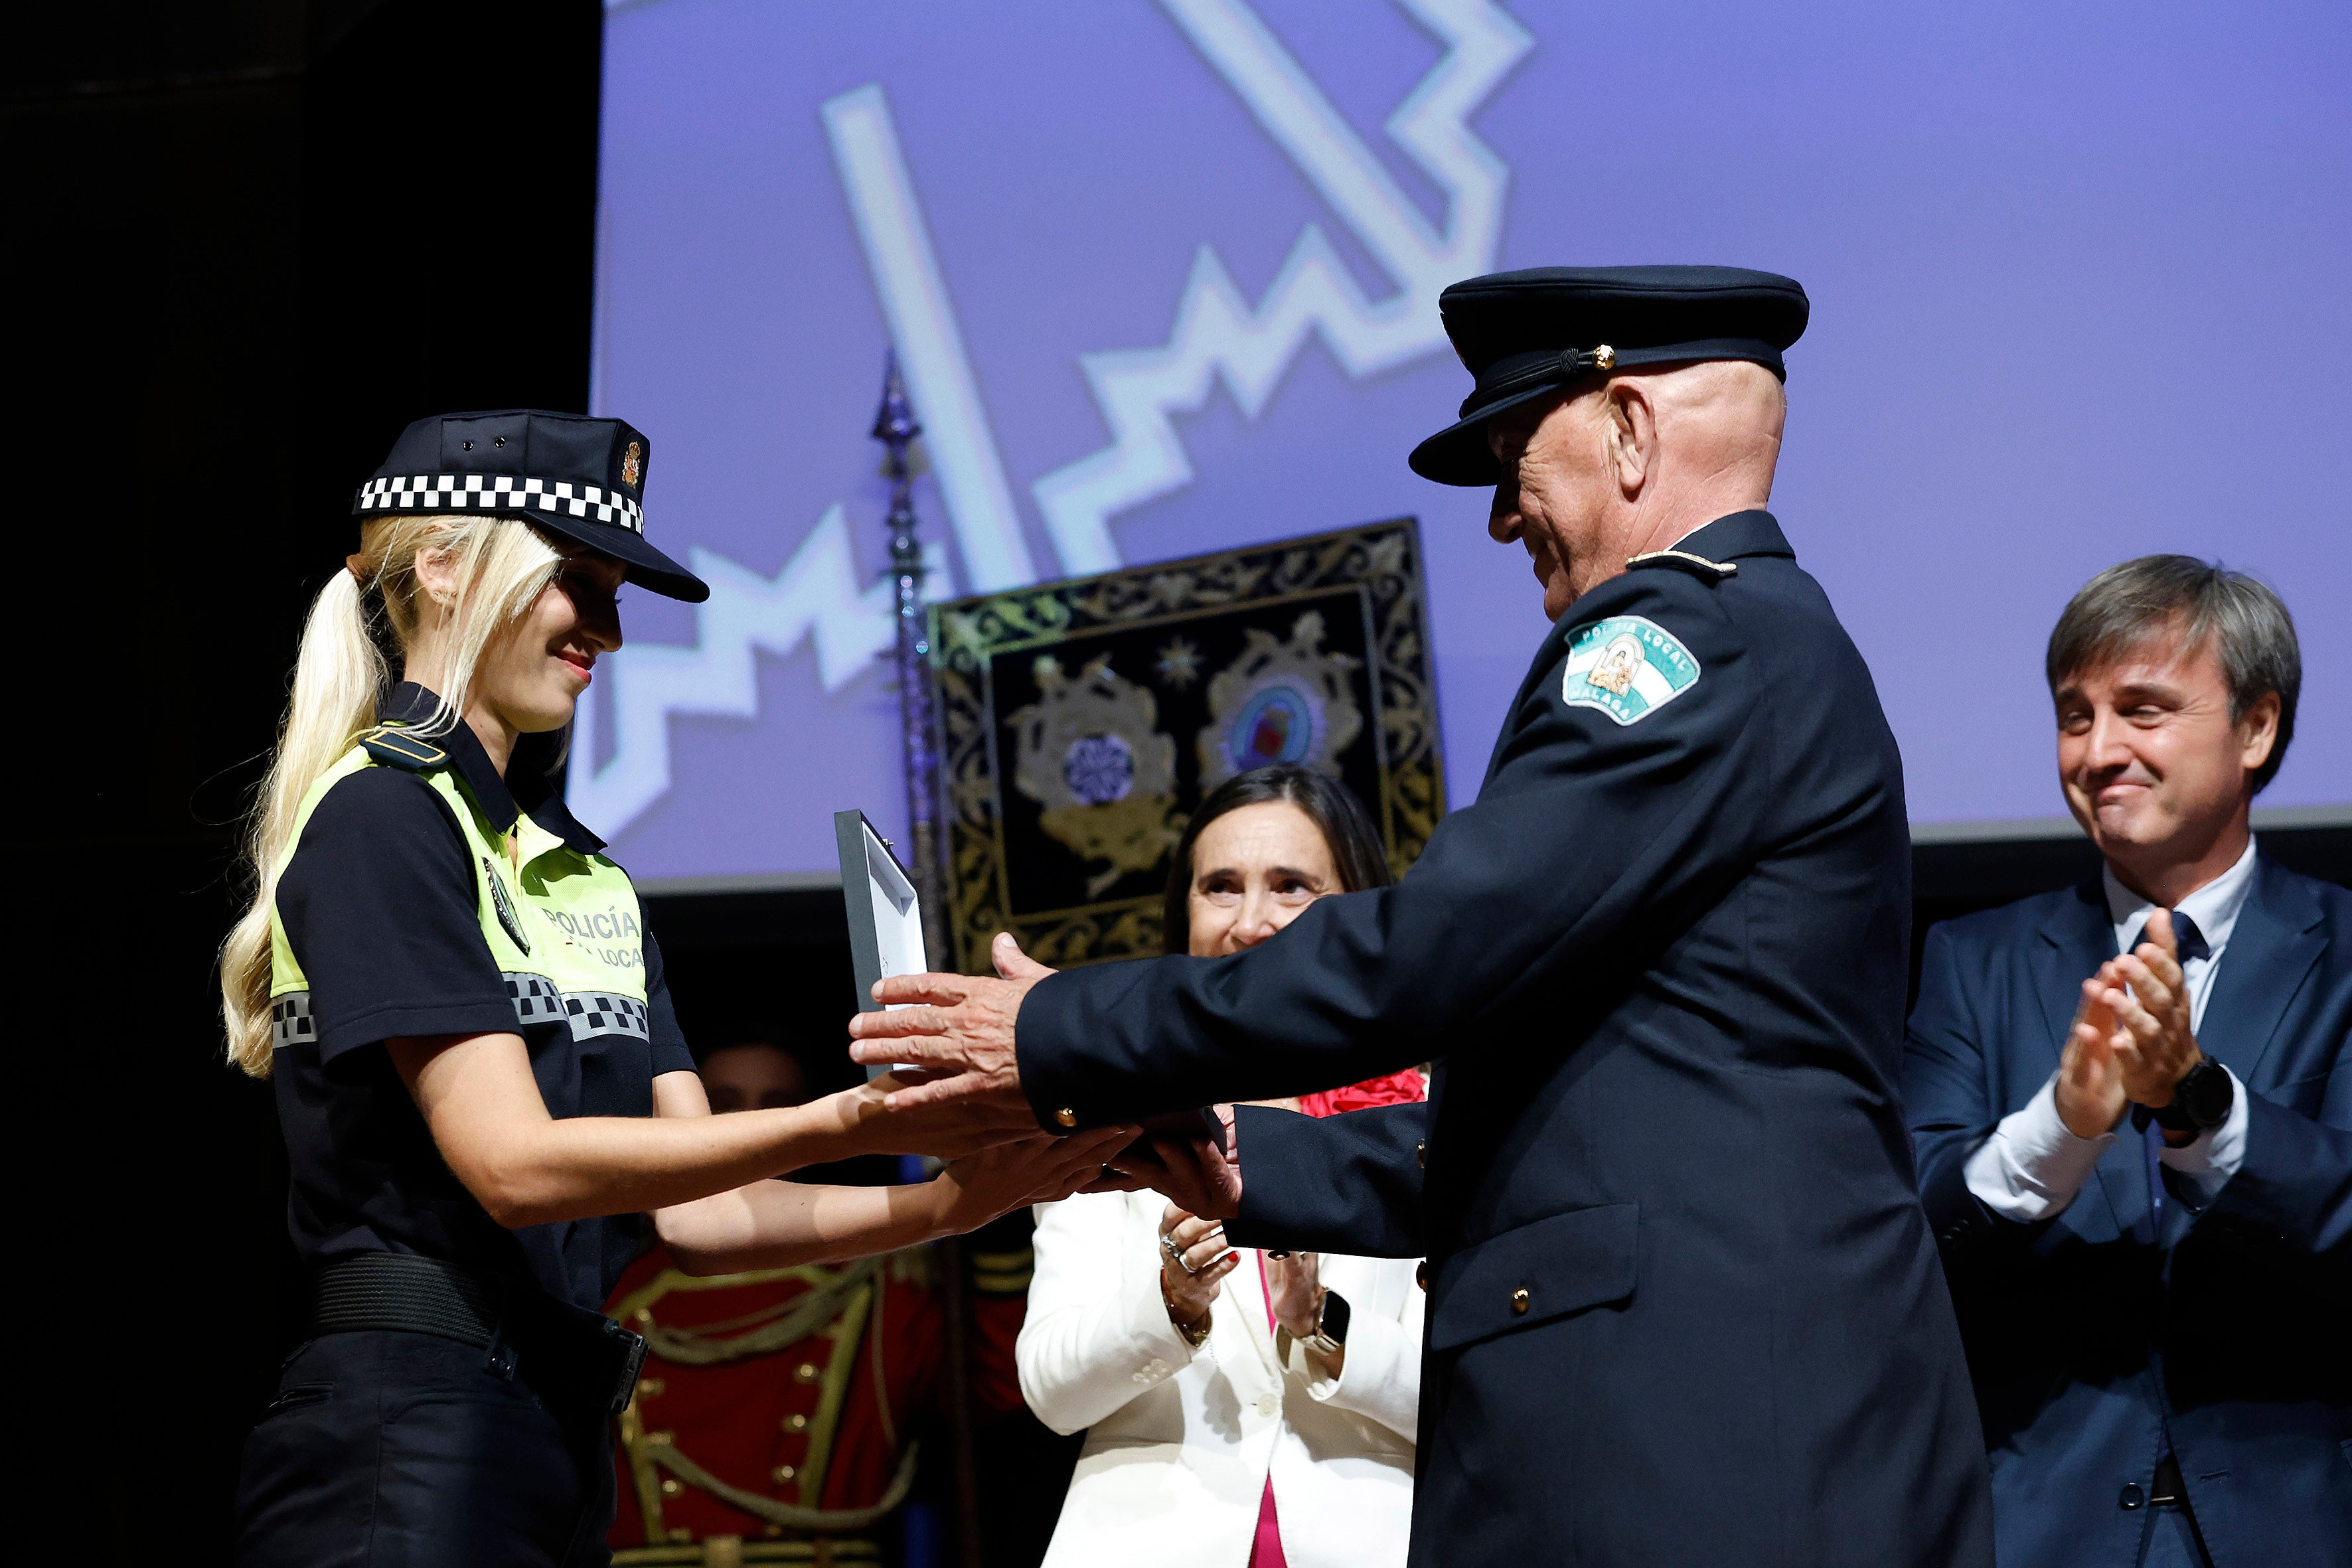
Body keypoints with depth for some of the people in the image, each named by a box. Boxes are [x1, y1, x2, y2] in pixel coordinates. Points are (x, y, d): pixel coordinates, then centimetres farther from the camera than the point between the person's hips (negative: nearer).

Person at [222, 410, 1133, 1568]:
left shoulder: (581, 870, 18)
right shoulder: (380, 815, -7)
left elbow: (694, 1213, 11)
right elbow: (514, 1161, -17)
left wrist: (942, 1202, -6)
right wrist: (844, 1124, -23)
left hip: (555, 1431, 8)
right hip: (405, 1438, -8)